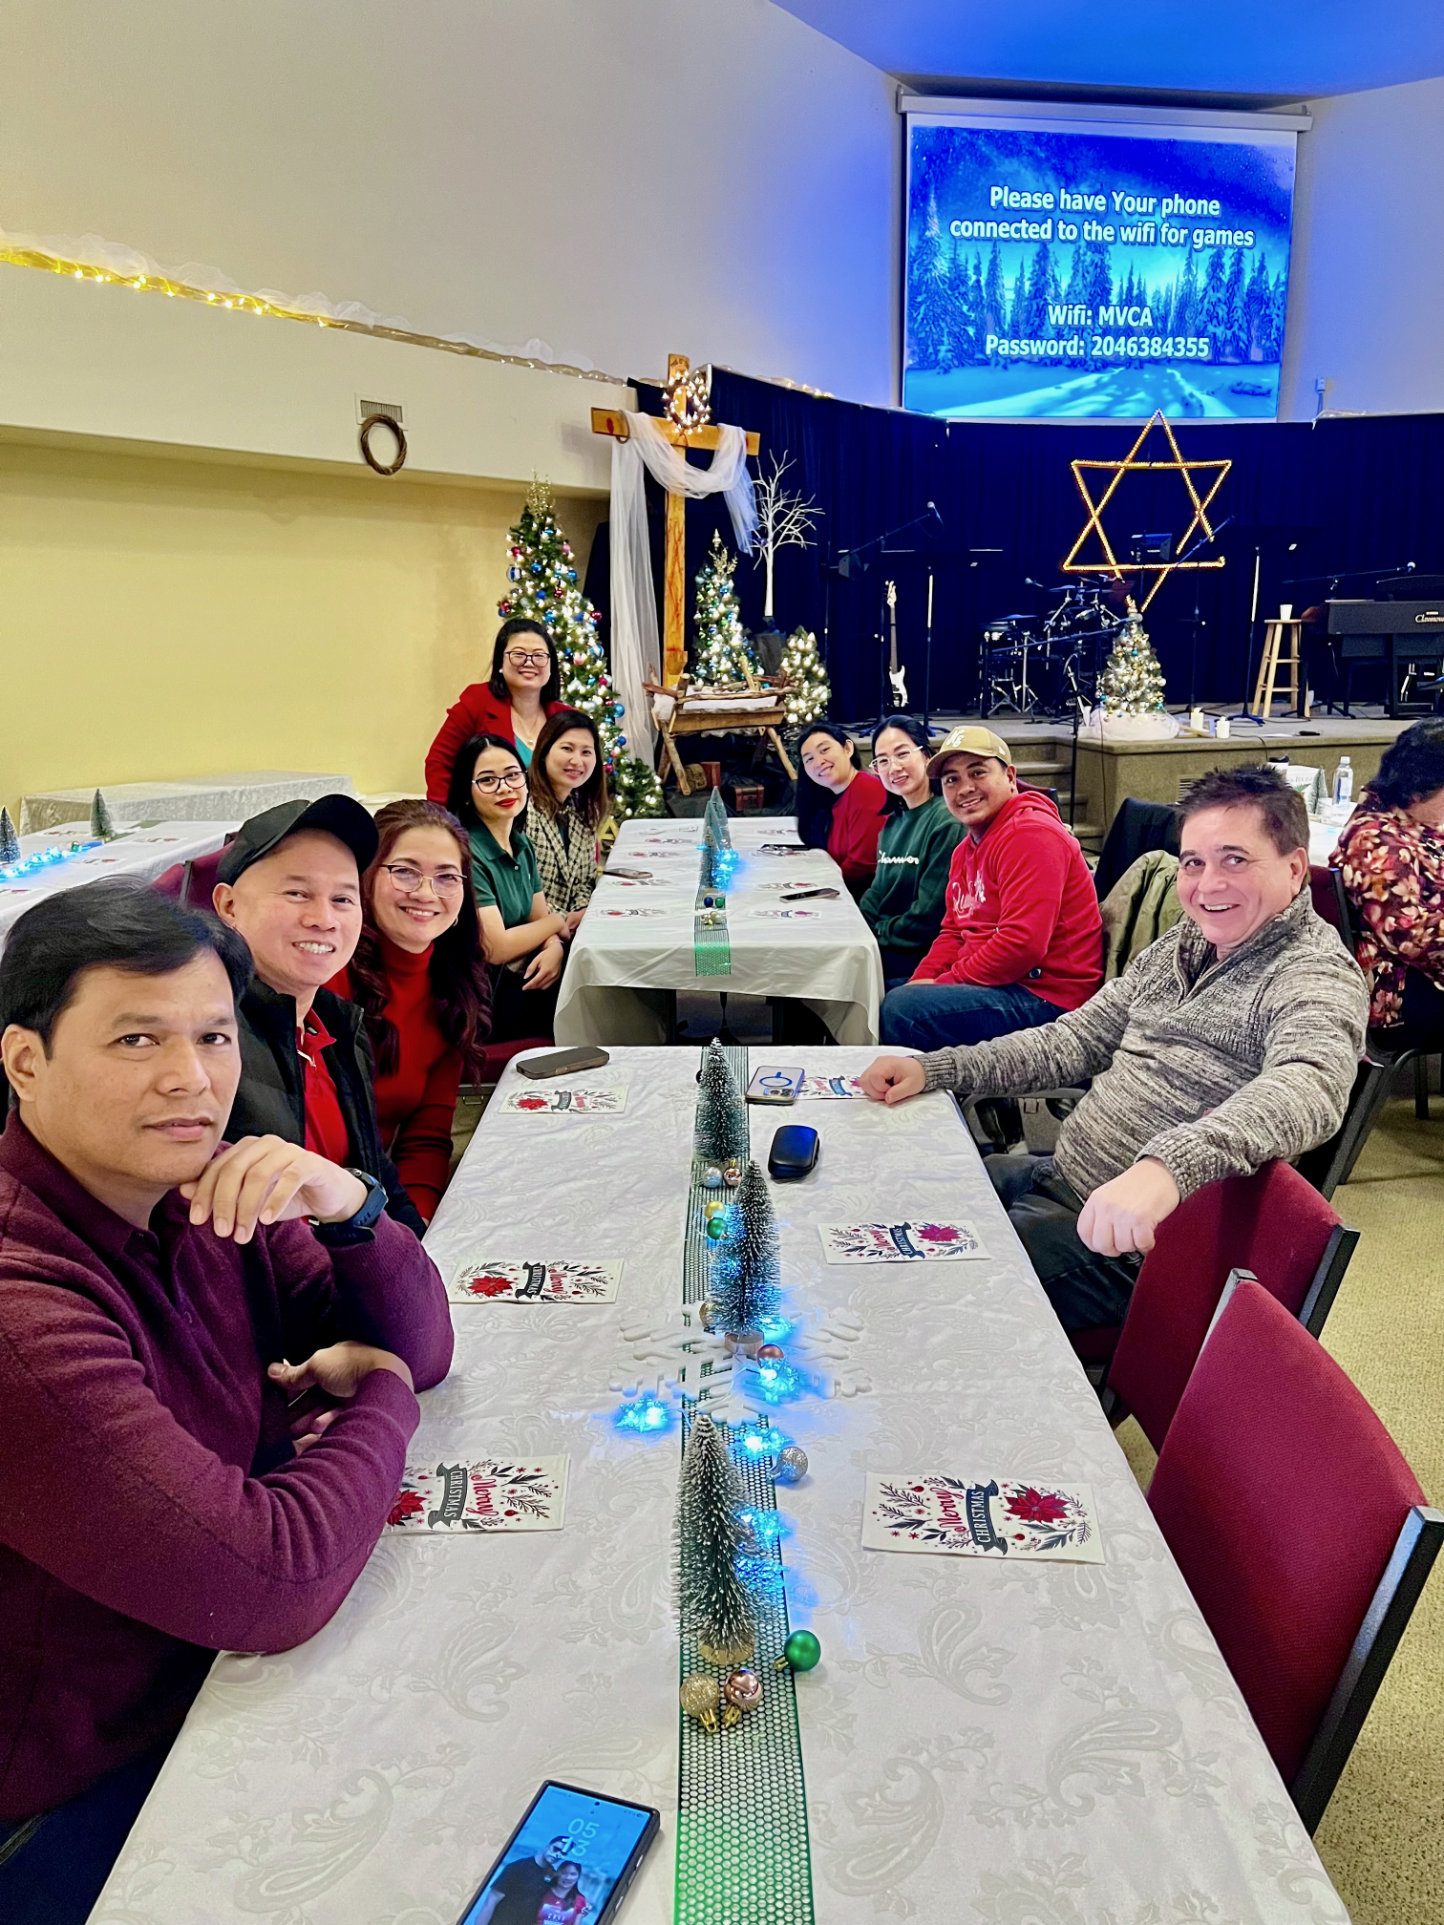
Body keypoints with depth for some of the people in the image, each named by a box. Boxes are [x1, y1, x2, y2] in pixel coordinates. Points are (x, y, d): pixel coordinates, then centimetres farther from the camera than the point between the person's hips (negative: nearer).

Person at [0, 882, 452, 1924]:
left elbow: (420, 1349, -1)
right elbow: (273, 1584, -31)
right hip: (86, 1799, -6)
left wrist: (350, 1208, -21)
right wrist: (383, 1400, -14)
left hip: (223, 1672, 7)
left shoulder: (200, 1192, -6)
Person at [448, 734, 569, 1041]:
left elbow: (539, 919, 9)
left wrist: (554, 949, -15)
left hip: (521, 978, 7)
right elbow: (495, 949, -20)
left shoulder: (522, 844, 8)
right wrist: (557, 923, -4)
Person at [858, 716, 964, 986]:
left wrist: (876, 933, -8)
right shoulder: (892, 823, 14)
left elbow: (928, 916, -18)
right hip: (887, 947, 8)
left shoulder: (948, 821, -15)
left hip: (922, 955, -8)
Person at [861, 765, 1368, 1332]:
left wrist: (1168, 1166, -57)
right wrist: (932, 1069, 1)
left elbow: (1308, 1086, -38)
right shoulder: (1186, 940, 9)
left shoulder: (1316, 976, -17)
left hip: (1130, 1242, -8)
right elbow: (1076, 1039, 12)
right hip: (1057, 1175, 9)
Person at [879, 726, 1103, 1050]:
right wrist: (922, 980, -1)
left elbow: (1023, 944, -24)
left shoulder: (1030, 835, -16)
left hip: (1047, 996, -10)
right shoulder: (966, 849, 17)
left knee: (900, 1008, -25)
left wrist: (942, 985, -17)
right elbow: (953, 932, 20)